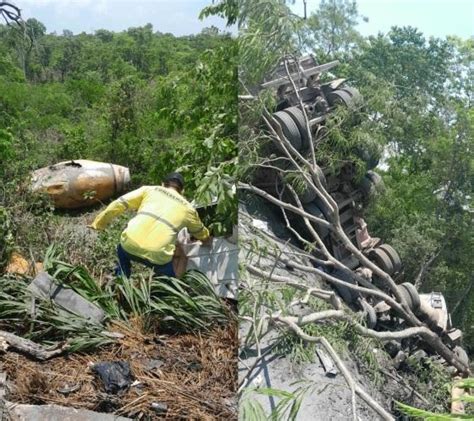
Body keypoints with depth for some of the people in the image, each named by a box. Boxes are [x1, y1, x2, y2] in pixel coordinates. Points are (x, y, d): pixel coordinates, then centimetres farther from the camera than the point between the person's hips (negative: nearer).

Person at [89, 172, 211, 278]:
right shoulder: (187, 208, 22)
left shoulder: (149, 190, 19)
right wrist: (207, 240, 62)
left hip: (131, 245, 1)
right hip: (158, 255, -1)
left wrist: (99, 223, 23)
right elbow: (200, 232, 40)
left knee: (123, 251, 36)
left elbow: (119, 204, 12)